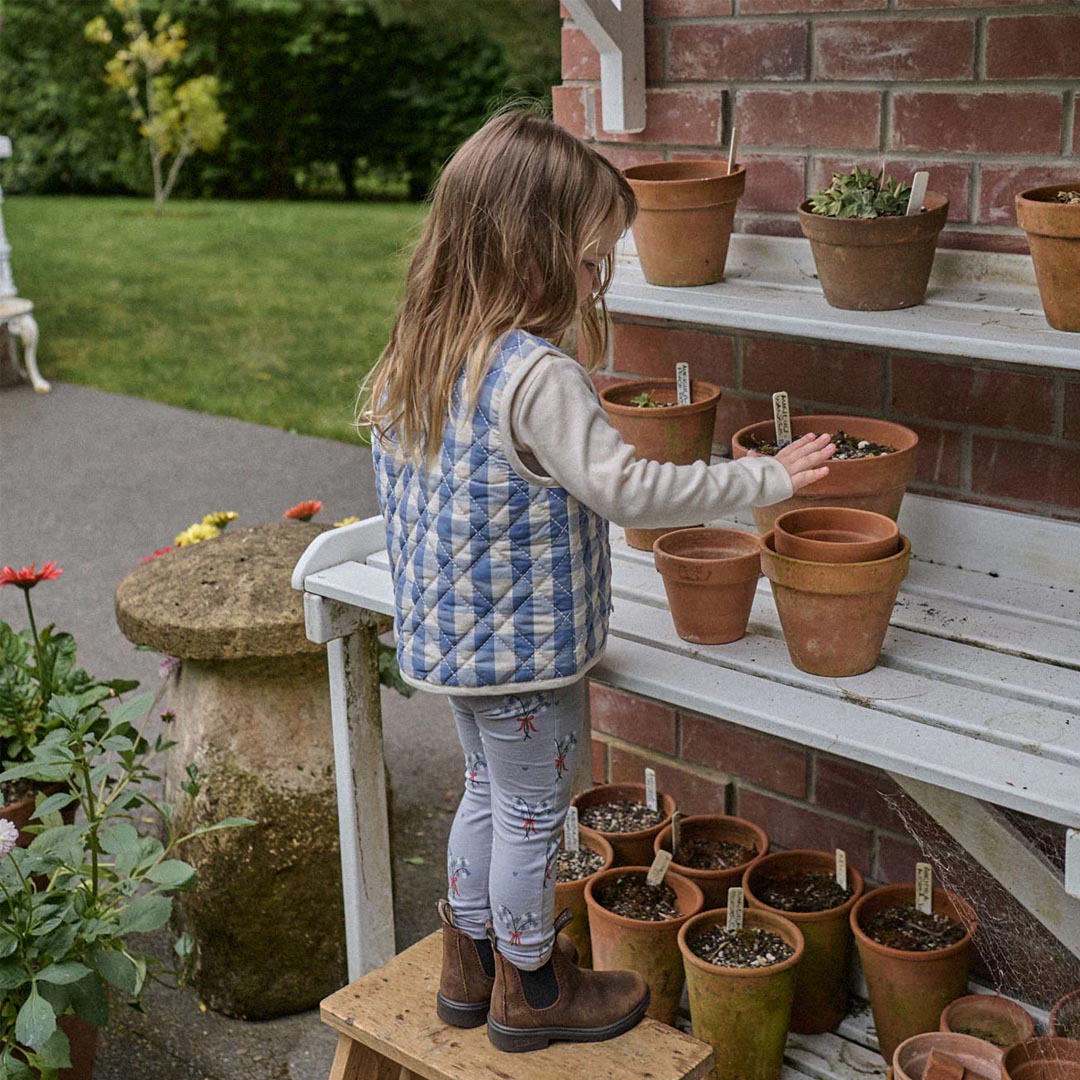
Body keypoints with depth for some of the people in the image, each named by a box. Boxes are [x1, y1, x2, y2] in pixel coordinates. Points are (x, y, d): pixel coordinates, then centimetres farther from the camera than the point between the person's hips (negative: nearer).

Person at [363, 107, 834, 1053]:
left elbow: (394, 484, 9)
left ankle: (471, 964, 40)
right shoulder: (537, 376, -27)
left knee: (488, 793, 24)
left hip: (450, 638, 8)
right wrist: (770, 478, -18)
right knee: (533, 813, 11)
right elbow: (629, 489, -28)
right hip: (525, 652, -8)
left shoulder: (416, 355, 0)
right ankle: (531, 989, 30)